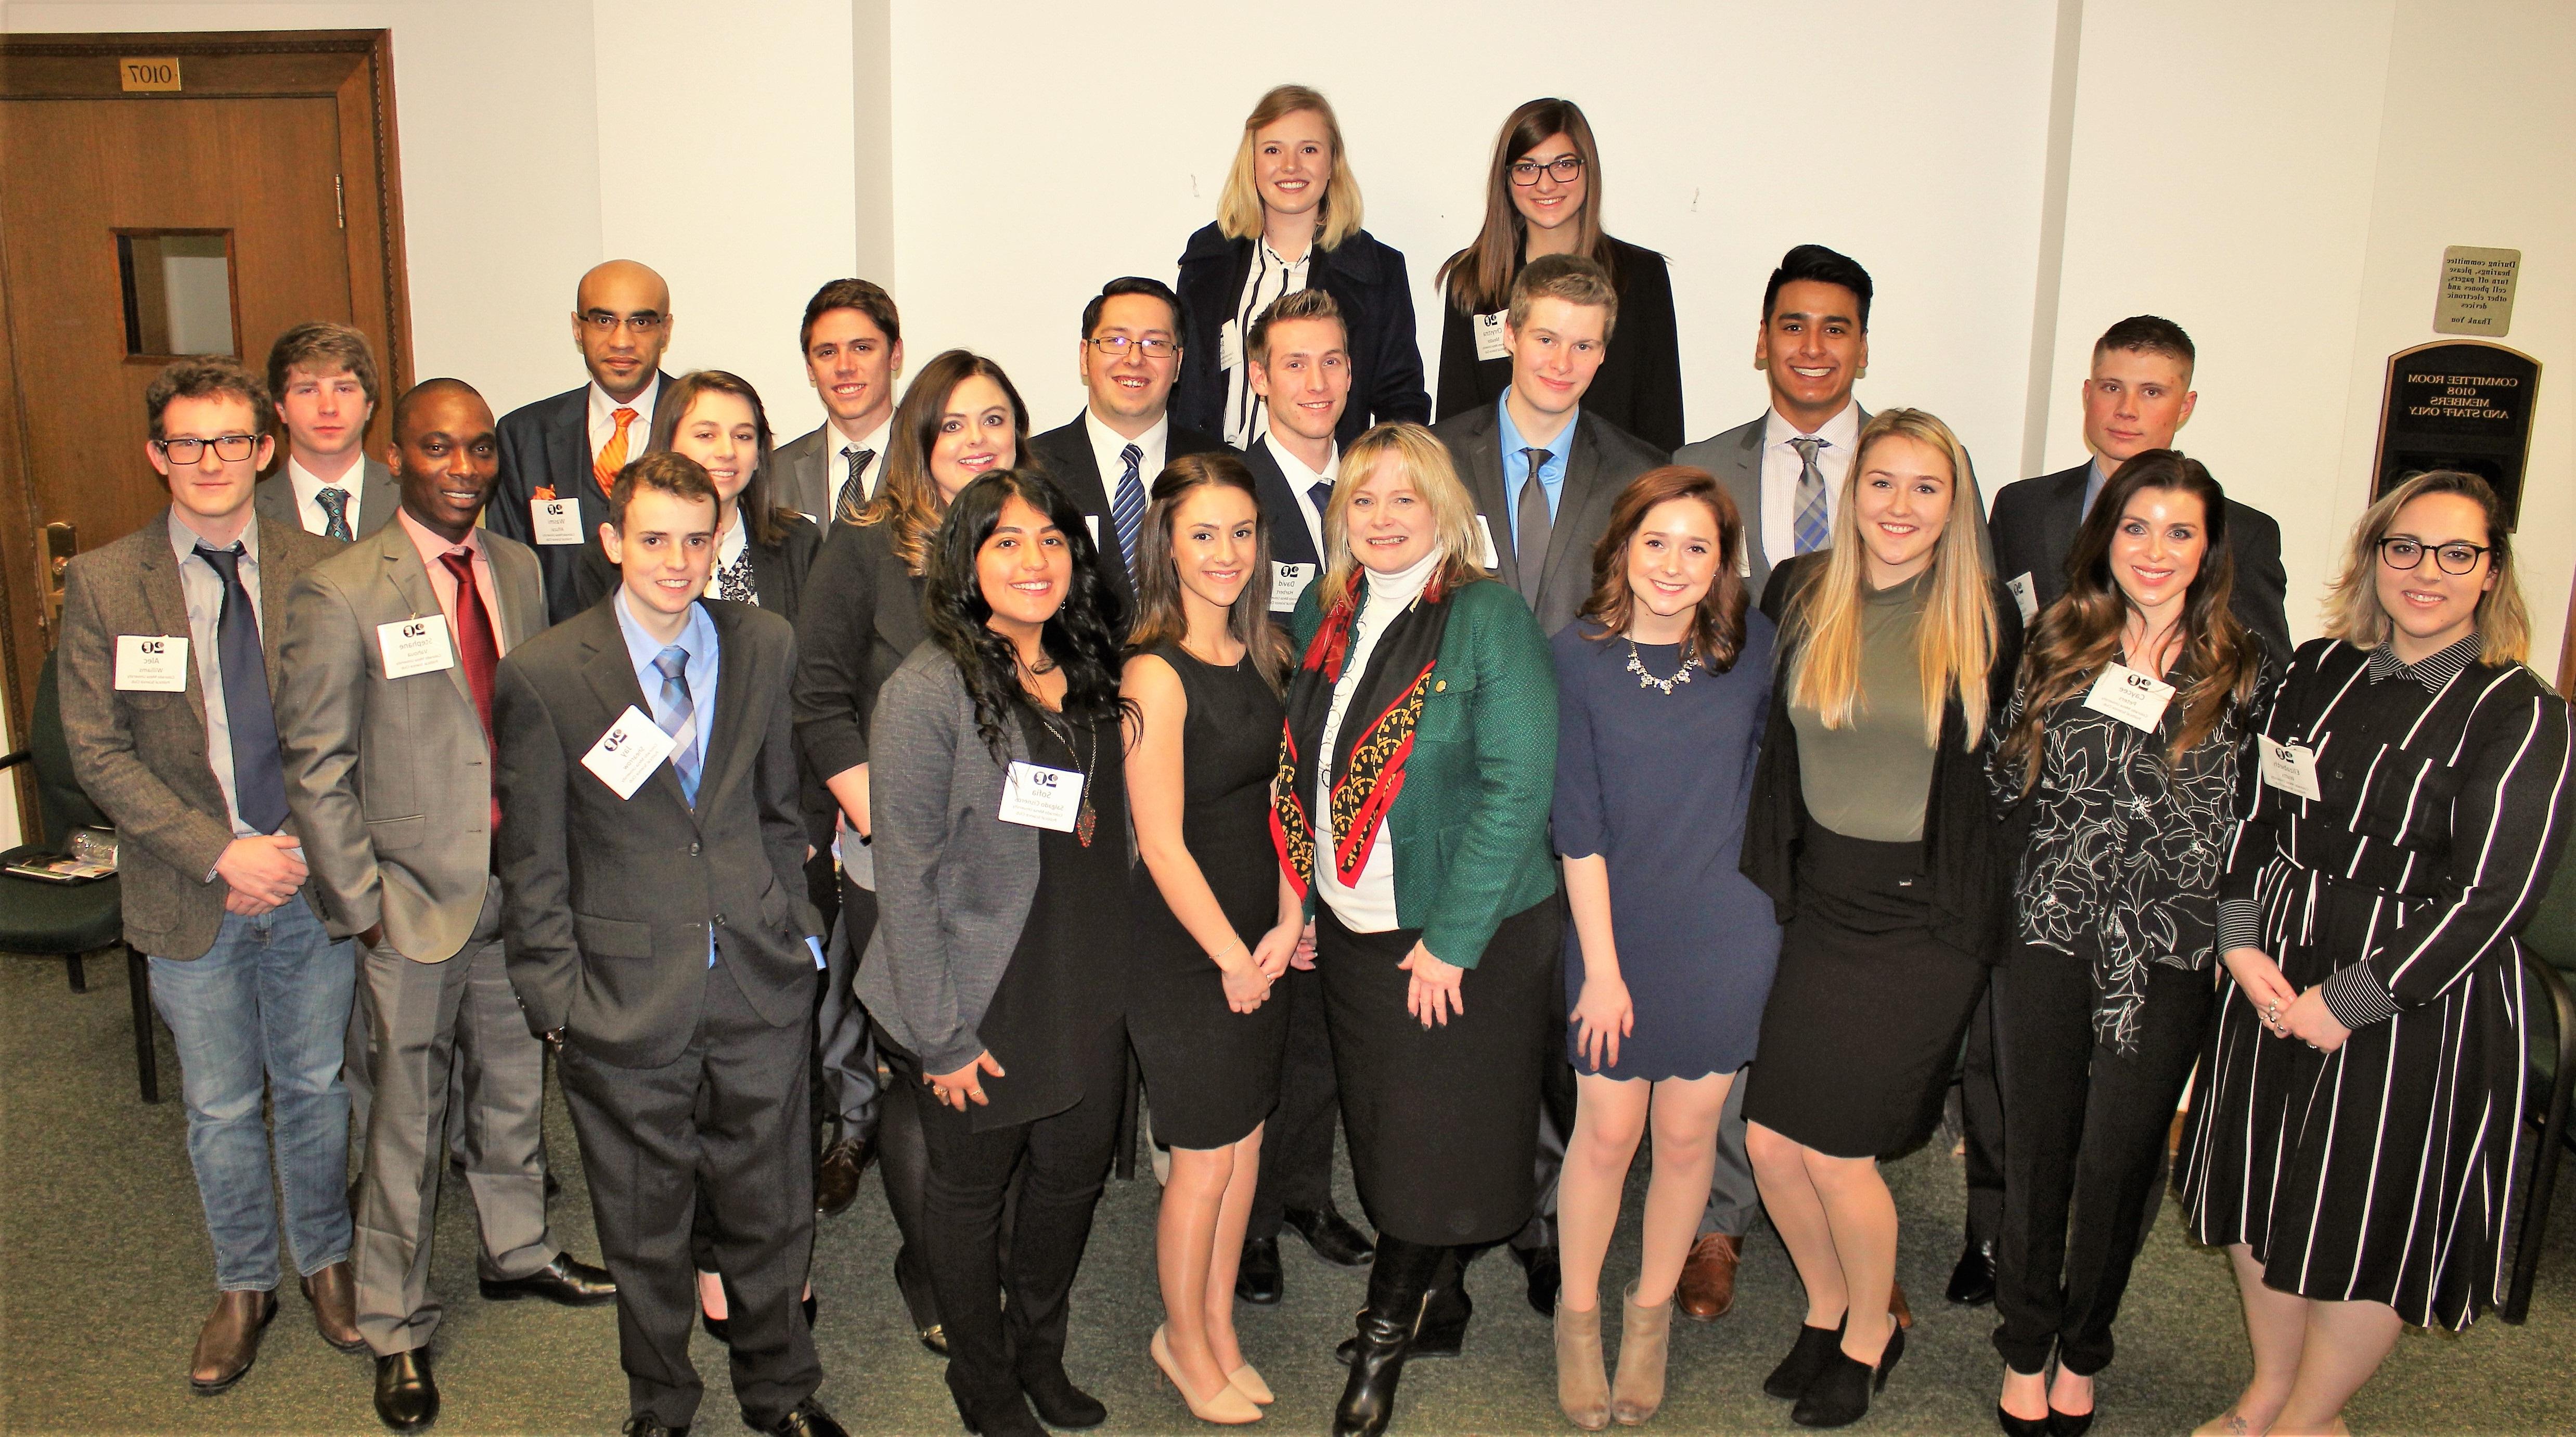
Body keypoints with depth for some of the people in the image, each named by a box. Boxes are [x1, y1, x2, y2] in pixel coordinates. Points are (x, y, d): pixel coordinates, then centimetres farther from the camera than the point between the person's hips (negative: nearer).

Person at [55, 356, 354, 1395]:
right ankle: (243, 1285, 34)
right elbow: (99, 753, -7)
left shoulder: (318, 572, -3)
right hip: (191, 899, 0)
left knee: (316, 1089, 15)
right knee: (220, 1109, 14)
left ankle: (324, 1260, 36)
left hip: (312, 883, 1)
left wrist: (300, 847, -11)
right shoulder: (102, 584, -5)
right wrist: (222, 853, -15)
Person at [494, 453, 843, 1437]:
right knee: (643, 1229, 14)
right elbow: (533, 863, -4)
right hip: (626, 1000, -2)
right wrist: (557, 1001, -5)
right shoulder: (543, 675, -8)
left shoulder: (765, 646, 1)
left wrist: (797, 934, 9)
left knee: (772, 1210, 15)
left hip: (760, 985, 2)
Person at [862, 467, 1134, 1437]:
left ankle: (1041, 1355, 43)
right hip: (984, 1009, -6)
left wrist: (1114, 976, 6)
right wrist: (939, 1036, -15)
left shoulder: (1091, 679, 5)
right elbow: (906, 877, -15)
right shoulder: (928, 692, -15)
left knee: (1073, 1177, 18)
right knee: (972, 1196, 12)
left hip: (1090, 999, 6)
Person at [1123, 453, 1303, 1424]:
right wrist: (1232, 956, -12)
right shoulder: (1155, 672, -18)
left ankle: (1219, 1331, 35)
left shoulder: (1264, 654, 5)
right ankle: (1186, 1344, 29)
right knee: (1207, 1157, 7)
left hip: (1261, 939, 7)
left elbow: (1280, 791, 8)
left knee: (1247, 1139, 16)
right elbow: (1163, 843, -18)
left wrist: (1288, 923, -3)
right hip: (1184, 945, -6)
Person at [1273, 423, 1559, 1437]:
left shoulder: (1488, 619, -13)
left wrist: (1450, 940, -19)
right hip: (1351, 931, 6)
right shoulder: (1324, 615, 6)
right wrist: (1302, 905, 8)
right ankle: (1437, 1297, 37)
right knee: (1383, 1127, 16)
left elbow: (1517, 786, -17)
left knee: (1439, 1137, 5)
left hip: (1467, 937, -6)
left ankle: (1384, 1334, 24)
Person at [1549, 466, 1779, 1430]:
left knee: (1687, 1135, 12)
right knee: (1606, 1134, 7)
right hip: (1617, 925, -1)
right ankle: (1578, 1314, 31)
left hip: (1725, 933, 2)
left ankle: (1651, 1314, 34)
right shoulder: (1578, 653, -9)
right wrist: (1602, 966, -10)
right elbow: (1576, 822, -10)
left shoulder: (1753, 648, -4)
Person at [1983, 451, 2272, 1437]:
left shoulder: (2244, 672, -2)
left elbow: (2252, 821, 0)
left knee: (2120, 1160, 10)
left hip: (2169, 956, -1)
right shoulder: (2055, 648, 2)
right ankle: (2024, 1349, 31)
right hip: (2049, 938, 1)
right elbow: (2007, 784, 5)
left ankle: (2080, 1354, 33)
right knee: (2038, 1150, 11)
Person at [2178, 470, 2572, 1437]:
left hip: (2415, 1001, -5)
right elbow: (2255, 810, 7)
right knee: (2257, 1200, 16)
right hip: (2274, 975, 5)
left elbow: (2490, 896, -16)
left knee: (2367, 1228, 7)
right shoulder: (2320, 670, 4)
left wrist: (2345, 1001, -16)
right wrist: (2242, 943, -7)